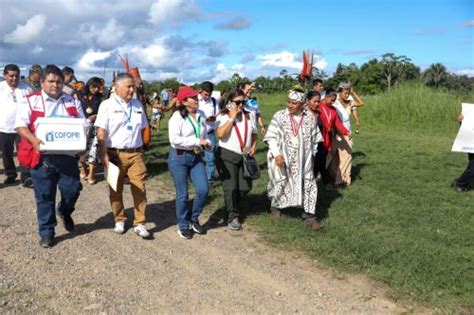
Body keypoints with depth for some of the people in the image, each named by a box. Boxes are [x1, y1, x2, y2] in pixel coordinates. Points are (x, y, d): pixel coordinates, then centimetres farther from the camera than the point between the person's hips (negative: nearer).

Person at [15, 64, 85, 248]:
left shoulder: (72, 102, 11)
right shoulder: (31, 101, 2)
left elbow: (83, 125, 12)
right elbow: (20, 125, -4)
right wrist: (34, 140, -22)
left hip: (67, 155, 2)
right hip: (42, 156, -2)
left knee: (72, 189, 4)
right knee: (44, 196, 5)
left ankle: (64, 211, 38)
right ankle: (46, 232, 19)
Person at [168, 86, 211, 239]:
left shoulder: (200, 116, 7)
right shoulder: (177, 117, -12)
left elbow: (205, 135, 20)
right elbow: (174, 139, -23)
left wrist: (207, 143, -3)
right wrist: (197, 141, -22)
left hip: (196, 157, 5)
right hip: (179, 157, -5)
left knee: (203, 190, -3)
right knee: (182, 194, 4)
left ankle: (193, 218, 22)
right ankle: (183, 225, 24)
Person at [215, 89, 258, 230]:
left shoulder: (249, 116, 7)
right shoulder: (223, 117, -5)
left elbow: (254, 134, 19)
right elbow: (220, 134, -21)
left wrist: (253, 147, 3)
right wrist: (232, 117, -18)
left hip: (245, 156, 5)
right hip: (227, 155, -4)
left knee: (245, 187, 8)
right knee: (231, 187, -7)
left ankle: (232, 204, 37)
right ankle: (233, 216, 9)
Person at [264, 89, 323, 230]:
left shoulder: (310, 118, 1)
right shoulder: (279, 116, -7)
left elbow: (314, 138, 12)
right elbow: (271, 137, -10)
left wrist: (313, 154, 10)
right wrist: (277, 155, -19)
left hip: (302, 160, 2)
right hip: (282, 158, -2)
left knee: (309, 185, -1)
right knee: (280, 184, 14)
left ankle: (309, 216, 7)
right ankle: (275, 206, 40)